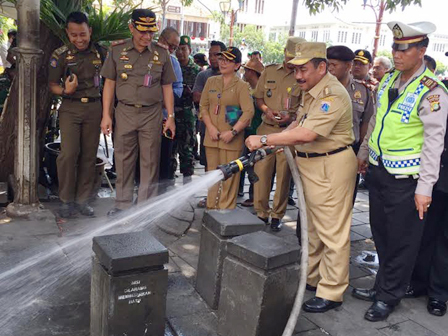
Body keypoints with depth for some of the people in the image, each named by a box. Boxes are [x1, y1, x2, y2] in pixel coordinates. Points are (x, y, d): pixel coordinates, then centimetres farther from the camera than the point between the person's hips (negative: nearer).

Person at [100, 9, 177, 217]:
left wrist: (170, 117, 4)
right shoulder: (117, 50, 2)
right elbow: (110, 83, 5)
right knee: (123, 160, 6)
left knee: (150, 162, 4)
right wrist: (106, 115, -1)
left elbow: (167, 87, 8)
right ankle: (122, 205, 18)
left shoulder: (161, 54, 4)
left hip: (152, 113, 0)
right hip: (125, 112, 0)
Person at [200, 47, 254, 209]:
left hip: (231, 139, -4)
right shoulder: (211, 81, 11)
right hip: (212, 137, 4)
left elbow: (248, 112, -9)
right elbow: (203, 106, 10)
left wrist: (232, 132, -16)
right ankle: (211, 207, 22)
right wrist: (210, 127, -4)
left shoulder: (241, 86, -2)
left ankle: (226, 211, 7)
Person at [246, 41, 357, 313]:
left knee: (332, 231, -2)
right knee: (311, 226, 18)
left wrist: (264, 140, -24)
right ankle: (311, 277, 33)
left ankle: (331, 293, 9)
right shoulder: (311, 91, 12)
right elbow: (300, 122, 20)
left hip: (332, 166, -10)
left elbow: (306, 134, -28)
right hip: (310, 164, 10)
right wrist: (278, 140, 1)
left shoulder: (333, 95, -20)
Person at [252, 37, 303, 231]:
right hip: (267, 128, 3)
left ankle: (277, 215, 16)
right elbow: (258, 98, 15)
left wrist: (292, 116, -14)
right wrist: (267, 110, -4)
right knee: (261, 170, 1)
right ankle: (261, 212, 15)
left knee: (284, 174, 3)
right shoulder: (269, 71, 9)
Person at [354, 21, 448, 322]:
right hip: (377, 170, 7)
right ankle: (382, 285, 35)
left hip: (404, 179, -7)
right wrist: (364, 152, 23)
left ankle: (389, 296, 24)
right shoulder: (388, 80, 7)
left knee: (401, 240, 7)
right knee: (381, 234, 17)